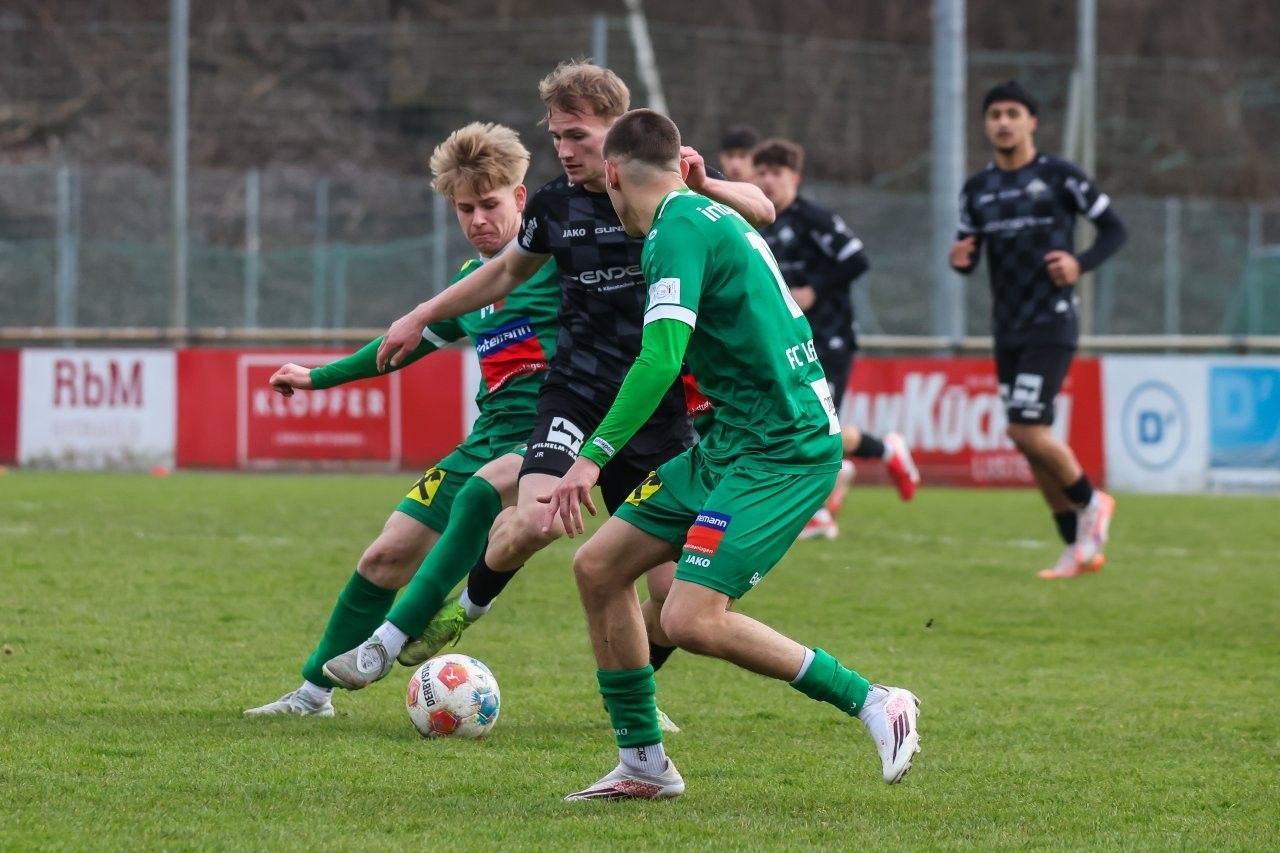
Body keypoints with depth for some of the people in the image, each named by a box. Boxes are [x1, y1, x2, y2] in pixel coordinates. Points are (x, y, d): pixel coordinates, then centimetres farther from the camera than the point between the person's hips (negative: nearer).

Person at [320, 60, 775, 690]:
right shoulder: (555, 203, 5)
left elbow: (762, 212, -11)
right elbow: (509, 271, 24)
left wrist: (705, 185, -30)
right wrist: (421, 317, 24)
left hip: (659, 411, -1)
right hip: (576, 395, 1)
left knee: (676, 594, -4)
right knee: (534, 520, -30)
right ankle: (465, 608, -2)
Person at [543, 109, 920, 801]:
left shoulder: (678, 230, -15)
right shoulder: (709, 214, 14)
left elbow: (660, 360, -26)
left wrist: (594, 455, -27)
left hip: (784, 451, -10)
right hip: (732, 441, 10)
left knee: (693, 620, -21)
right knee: (598, 567, 8)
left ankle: (870, 703, -10)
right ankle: (643, 766, 14)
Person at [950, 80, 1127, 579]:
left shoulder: (1059, 177, -5)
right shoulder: (977, 190, 10)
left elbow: (1114, 229, 0)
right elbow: (968, 251, 16)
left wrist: (1081, 264, -17)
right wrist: (960, 259, -8)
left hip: (1052, 324, -6)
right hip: (1008, 329, 6)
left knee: (1025, 429, -17)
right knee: (1031, 441, 5)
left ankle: (1091, 502, 7)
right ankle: (1079, 548, 14)